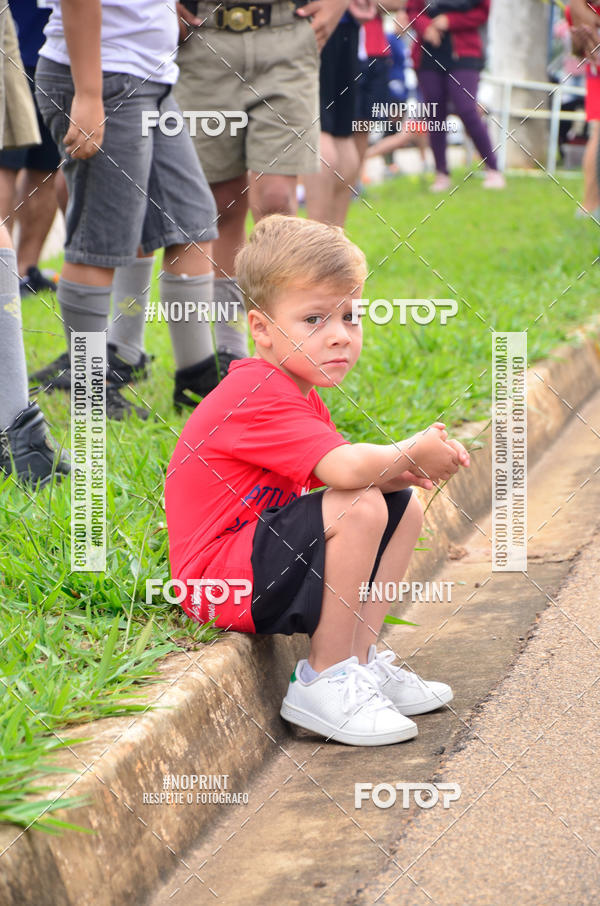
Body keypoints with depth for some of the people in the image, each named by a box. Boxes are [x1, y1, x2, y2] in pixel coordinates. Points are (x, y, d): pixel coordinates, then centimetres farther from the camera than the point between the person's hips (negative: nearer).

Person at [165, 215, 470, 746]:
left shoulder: (300, 395, 13)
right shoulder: (259, 396, -22)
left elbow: (341, 469, 8)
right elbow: (345, 470, -33)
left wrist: (397, 469, -13)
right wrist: (411, 455, -15)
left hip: (258, 554, 11)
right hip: (218, 582, -11)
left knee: (404, 508, 11)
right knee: (360, 509, -27)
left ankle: (360, 662, 10)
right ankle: (323, 682, -16)